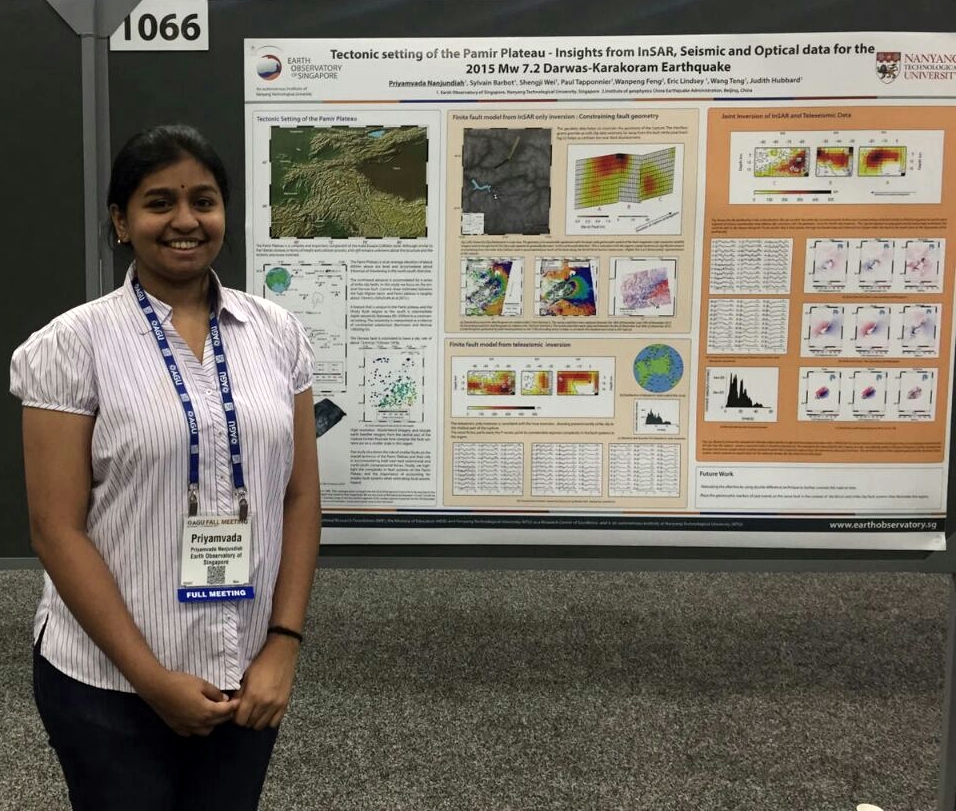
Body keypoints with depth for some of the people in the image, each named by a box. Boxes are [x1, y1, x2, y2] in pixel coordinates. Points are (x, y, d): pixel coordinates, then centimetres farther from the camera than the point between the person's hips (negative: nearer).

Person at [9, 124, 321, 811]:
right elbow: (58, 530, -10)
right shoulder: (74, 343, -8)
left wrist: (283, 645, -5)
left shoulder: (276, 332, 1)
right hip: (109, 684, -3)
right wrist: (152, 677, -12)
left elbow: (301, 497, 2)